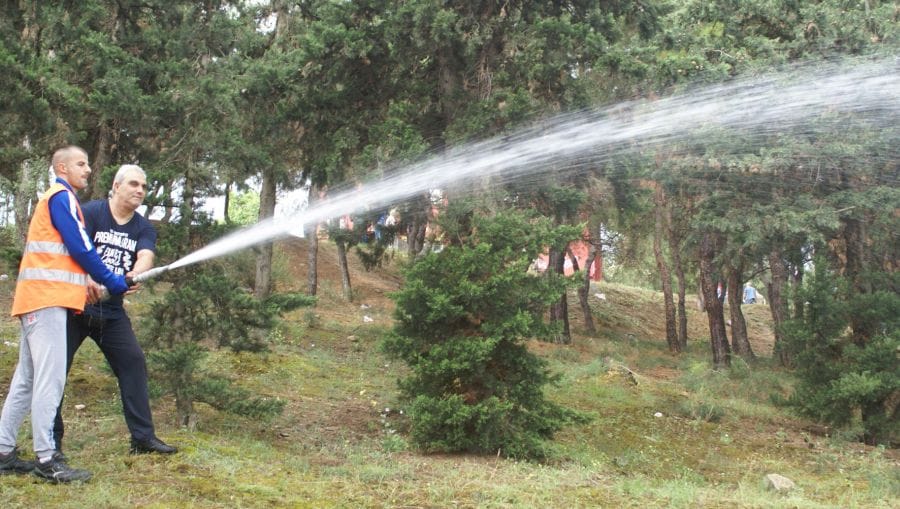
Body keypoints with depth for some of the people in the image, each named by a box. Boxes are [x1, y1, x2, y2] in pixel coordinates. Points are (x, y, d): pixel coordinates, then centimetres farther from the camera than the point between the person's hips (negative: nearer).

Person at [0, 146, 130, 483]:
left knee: (28, 379, 11)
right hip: (47, 297, -10)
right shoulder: (62, 197, -6)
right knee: (50, 377, -12)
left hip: (41, 299, 10)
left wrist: (98, 282, 11)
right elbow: (80, 248, -11)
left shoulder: (56, 199, 25)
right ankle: (47, 460, -14)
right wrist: (113, 282, -2)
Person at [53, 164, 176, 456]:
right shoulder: (90, 212, -6)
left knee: (133, 364, -1)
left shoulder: (143, 228, 6)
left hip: (112, 311, 5)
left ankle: (143, 437, 4)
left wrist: (135, 274, -37)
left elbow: (146, 257, -13)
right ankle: (51, 439, 8)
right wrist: (87, 279, -39)